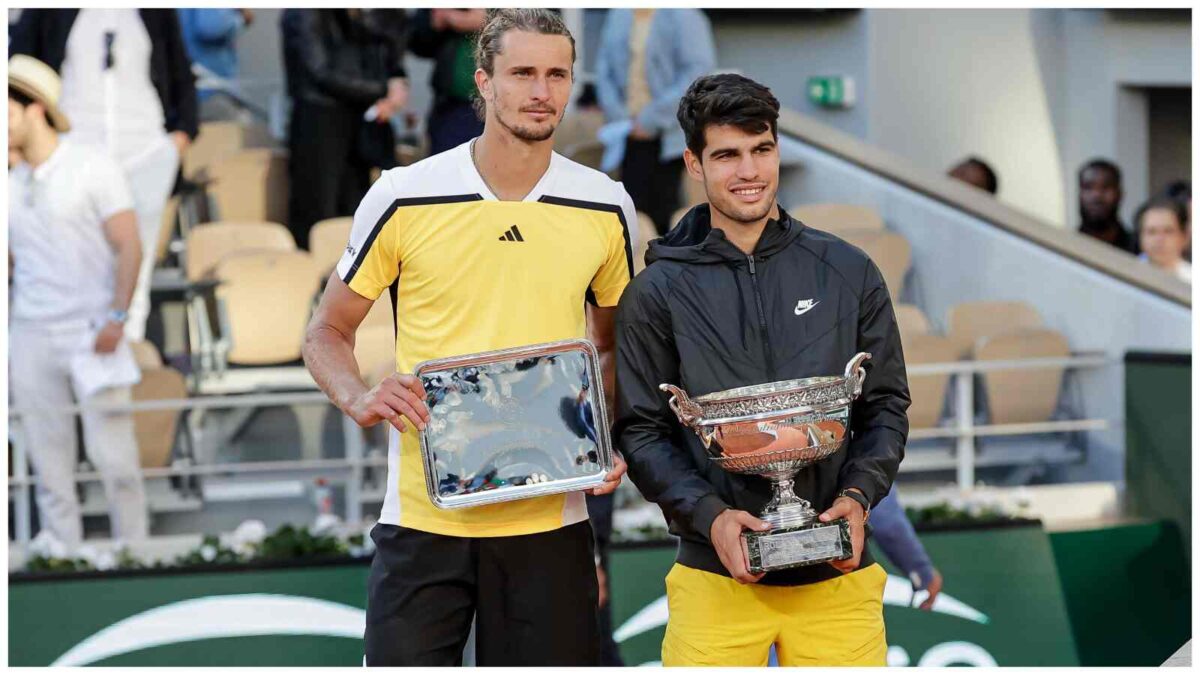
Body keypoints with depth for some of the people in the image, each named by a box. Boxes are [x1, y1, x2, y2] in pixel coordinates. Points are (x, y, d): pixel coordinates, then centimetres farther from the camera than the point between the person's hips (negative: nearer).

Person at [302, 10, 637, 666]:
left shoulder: (605, 207, 5)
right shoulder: (402, 198, -2)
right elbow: (327, 333, 7)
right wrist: (361, 399, -13)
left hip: (551, 520, 2)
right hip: (422, 517, -2)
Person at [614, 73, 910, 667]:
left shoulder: (848, 273, 8)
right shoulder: (658, 291, 4)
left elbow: (886, 406, 11)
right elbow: (641, 432, 2)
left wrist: (858, 495, -7)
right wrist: (710, 515, -13)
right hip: (715, 574, -1)